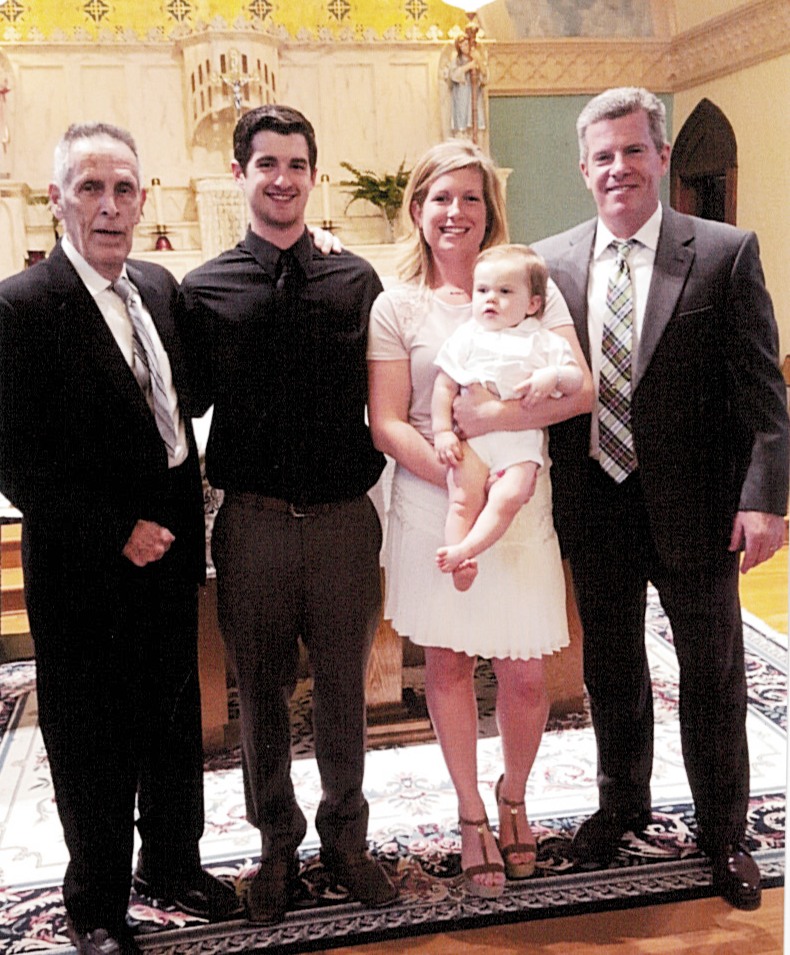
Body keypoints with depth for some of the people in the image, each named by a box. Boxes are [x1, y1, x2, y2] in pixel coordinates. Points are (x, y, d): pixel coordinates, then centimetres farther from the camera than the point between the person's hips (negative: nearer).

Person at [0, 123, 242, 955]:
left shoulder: (159, 287, 6)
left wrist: (182, 525, 5)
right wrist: (118, 532, -17)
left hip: (169, 551, 6)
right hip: (85, 569, -6)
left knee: (173, 721, 20)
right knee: (93, 744, 11)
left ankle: (172, 863, 43)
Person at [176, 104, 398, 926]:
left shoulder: (356, 280, 4)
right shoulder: (205, 289, 0)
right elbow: (189, 404, 2)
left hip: (345, 519, 1)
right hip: (254, 522, 0)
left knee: (343, 691, 13)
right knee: (260, 694, 13)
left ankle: (346, 837, 34)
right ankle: (277, 845, 34)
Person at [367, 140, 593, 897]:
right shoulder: (397, 306, 1)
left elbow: (578, 388, -9)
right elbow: (386, 425, -5)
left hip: (520, 503, 1)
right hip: (431, 507, 0)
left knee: (524, 675, 5)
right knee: (447, 663, 10)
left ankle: (513, 798, 34)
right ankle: (471, 815, 31)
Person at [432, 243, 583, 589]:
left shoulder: (544, 343, 12)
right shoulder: (467, 337, 12)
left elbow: (577, 380, 8)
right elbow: (444, 385, 8)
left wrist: (552, 375, -13)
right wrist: (442, 431, -2)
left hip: (520, 441, 0)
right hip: (470, 437, 0)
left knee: (508, 498, -23)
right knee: (463, 501, -15)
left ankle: (464, 549, -28)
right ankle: (460, 565, -16)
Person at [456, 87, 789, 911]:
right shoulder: (551, 261, 2)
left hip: (694, 505, -2)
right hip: (596, 504, 3)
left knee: (711, 676, 12)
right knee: (610, 669, 19)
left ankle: (723, 832, 33)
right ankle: (622, 802, 42)